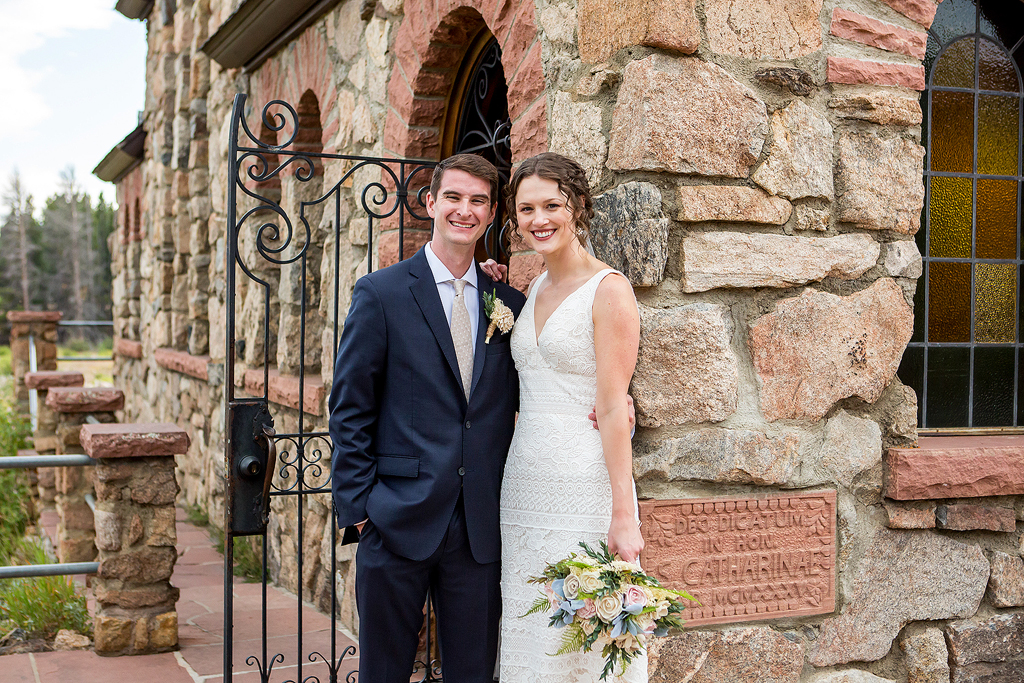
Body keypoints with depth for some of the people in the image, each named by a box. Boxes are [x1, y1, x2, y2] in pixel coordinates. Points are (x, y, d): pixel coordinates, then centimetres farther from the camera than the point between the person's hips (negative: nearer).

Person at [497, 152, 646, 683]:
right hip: (524, 484, 7)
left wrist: (623, 515, -17)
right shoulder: (533, 291, 14)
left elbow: (613, 408, -12)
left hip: (585, 486, -7)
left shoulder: (608, 290, -7)